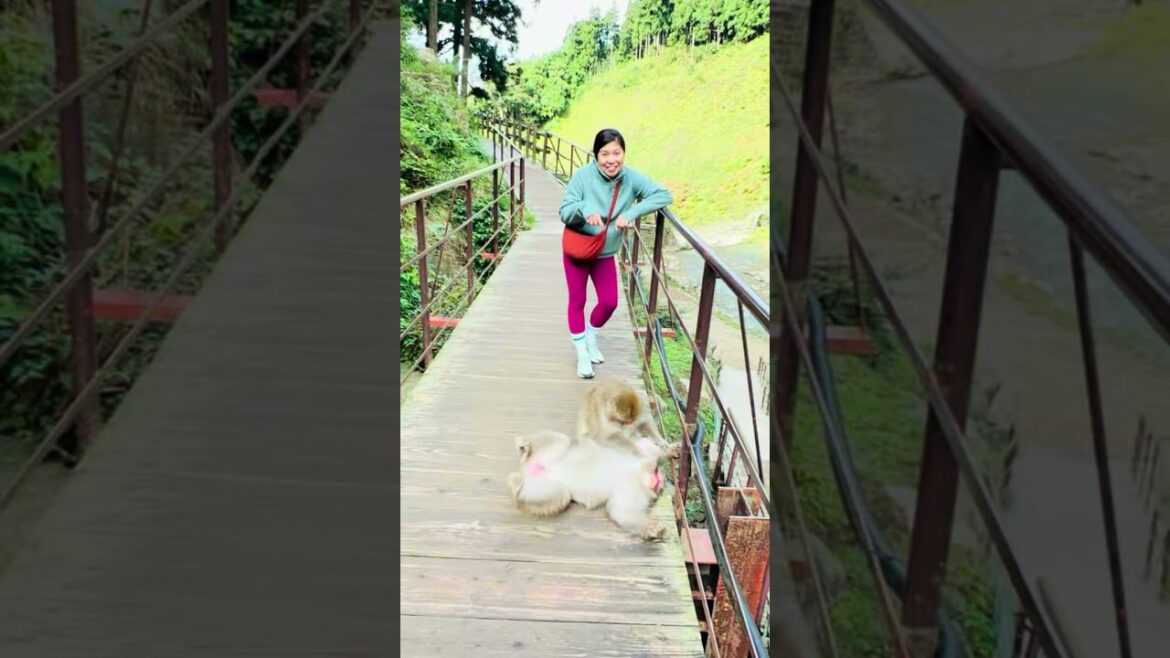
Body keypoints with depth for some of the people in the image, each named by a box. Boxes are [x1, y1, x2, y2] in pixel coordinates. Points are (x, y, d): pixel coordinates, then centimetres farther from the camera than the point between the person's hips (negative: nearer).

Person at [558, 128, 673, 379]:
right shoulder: (583, 176, -24)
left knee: (609, 302, 7)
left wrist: (631, 212, -31)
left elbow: (664, 195, -20)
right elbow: (565, 212, -22)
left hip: (606, 252, 3)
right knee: (577, 301, 8)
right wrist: (585, 209, -44)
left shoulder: (631, 177, -17)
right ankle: (582, 353, 25)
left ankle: (590, 336, 39)